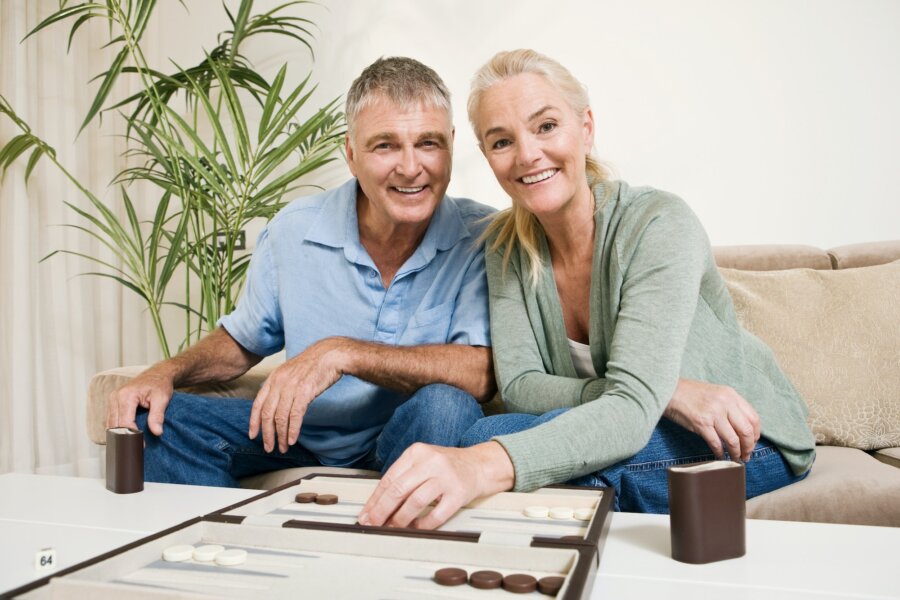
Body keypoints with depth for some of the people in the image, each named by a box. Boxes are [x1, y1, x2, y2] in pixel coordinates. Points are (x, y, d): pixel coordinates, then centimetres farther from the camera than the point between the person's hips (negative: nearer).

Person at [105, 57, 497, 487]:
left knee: (445, 406, -35)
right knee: (157, 417, -11)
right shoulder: (294, 231, -6)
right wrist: (168, 371, -11)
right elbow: (242, 342, 9)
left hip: (413, 436, -3)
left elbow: (482, 375, -27)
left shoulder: (481, 238, -15)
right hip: (303, 430, 3)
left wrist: (344, 352, -32)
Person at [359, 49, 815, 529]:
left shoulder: (660, 225, -24)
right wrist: (668, 394, -29)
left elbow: (632, 409, -36)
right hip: (618, 431, 4)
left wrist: (488, 464, -55)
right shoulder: (507, 245, -6)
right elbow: (518, 385, -13)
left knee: (494, 436, -29)